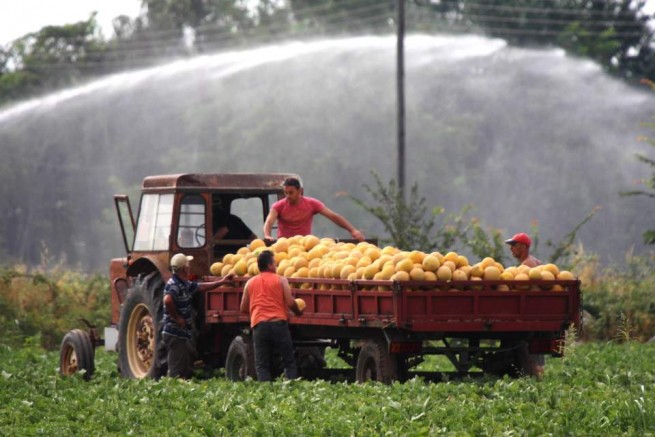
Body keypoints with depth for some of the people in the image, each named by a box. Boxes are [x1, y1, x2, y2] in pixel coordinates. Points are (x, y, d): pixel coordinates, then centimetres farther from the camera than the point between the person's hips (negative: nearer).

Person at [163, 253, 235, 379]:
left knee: (187, 372, 18)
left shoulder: (185, 284, 15)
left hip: (185, 334, 11)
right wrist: (177, 318, -24)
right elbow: (167, 300, -35)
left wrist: (221, 282, 31)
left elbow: (201, 287, 29)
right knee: (178, 373, -11)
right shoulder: (173, 285, -17)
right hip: (175, 334, -11)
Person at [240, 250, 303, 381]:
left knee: (261, 365, 2)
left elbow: (243, 309, 17)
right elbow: (290, 302, -4)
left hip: (259, 325, 2)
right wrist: (298, 312, 16)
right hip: (279, 323, -2)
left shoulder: (250, 283, 14)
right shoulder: (281, 280, 5)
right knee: (289, 361, 5)